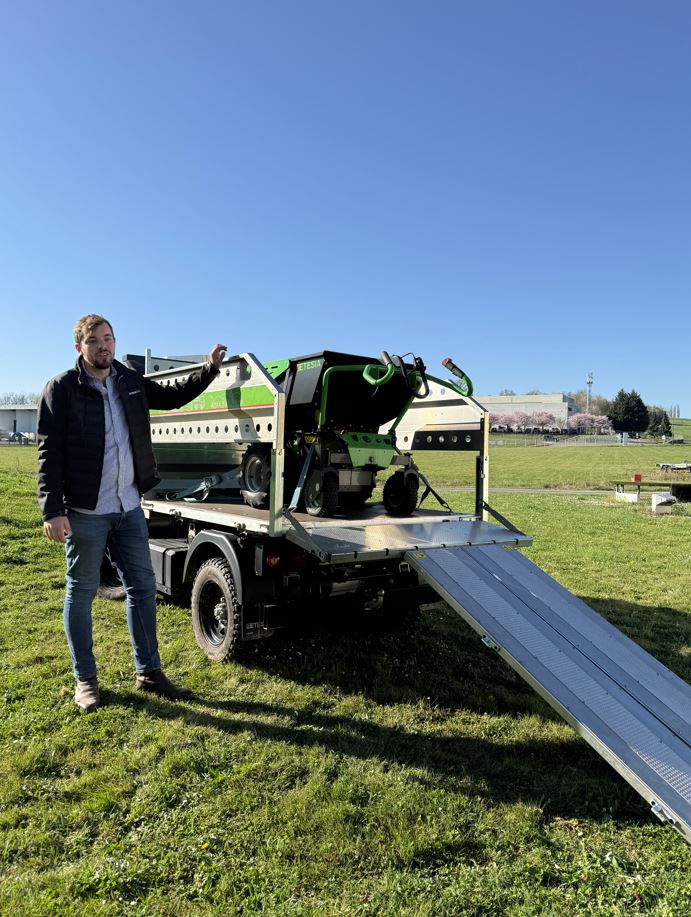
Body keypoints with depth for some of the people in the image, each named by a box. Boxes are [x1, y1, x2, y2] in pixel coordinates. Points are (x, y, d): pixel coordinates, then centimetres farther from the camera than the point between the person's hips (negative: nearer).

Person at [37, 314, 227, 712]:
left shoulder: (130, 382, 8)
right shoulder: (62, 389, -8)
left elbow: (173, 396, 24)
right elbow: (50, 453, -11)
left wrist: (211, 368, 14)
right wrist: (52, 509, -17)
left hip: (129, 508, 6)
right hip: (84, 512, -5)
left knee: (143, 588, 10)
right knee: (81, 593, 7)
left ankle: (148, 671, 25)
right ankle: (85, 679, 24)